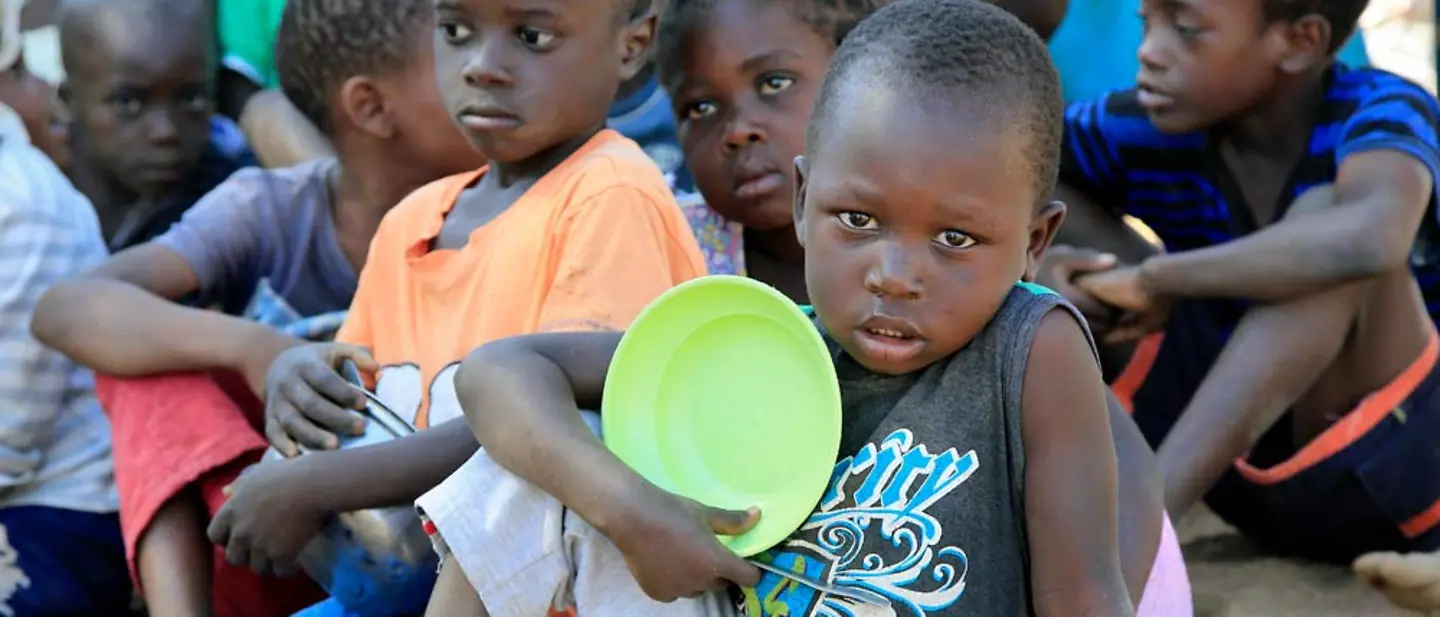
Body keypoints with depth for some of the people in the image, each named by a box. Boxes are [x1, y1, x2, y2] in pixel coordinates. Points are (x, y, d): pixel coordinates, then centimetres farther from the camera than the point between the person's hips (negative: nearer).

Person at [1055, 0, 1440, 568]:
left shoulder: (1378, 112, -21)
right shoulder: (1146, 132, -6)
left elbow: (1368, 239, -44)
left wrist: (1157, 278, -32)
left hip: (1392, 475, -4)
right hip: (1249, 473, 5)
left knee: (1325, 213, -30)